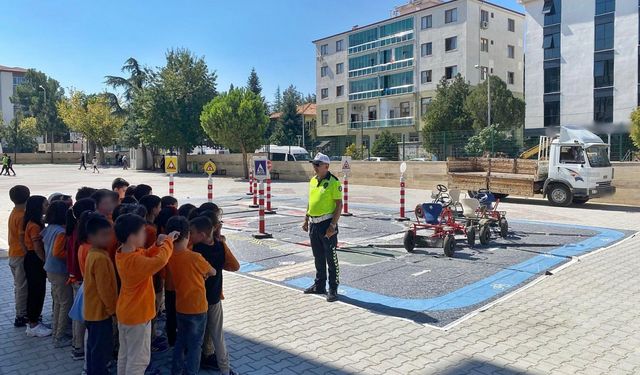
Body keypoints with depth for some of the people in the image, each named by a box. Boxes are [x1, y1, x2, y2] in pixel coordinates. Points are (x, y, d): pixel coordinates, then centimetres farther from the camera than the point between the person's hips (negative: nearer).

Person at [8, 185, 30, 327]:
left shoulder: (13, 213, 9)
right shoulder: (22, 216, -20)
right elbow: (22, 238, -22)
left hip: (13, 255, 9)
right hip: (21, 256, -9)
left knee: (19, 286, 18)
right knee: (22, 287, 0)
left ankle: (22, 313, 28)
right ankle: (20, 317, 8)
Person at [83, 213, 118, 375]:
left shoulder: (93, 254, 6)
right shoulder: (101, 258, -25)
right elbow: (105, 289, -23)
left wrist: (111, 307, 19)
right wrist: (113, 309, -12)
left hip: (93, 310, 10)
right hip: (101, 311, -10)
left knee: (94, 346, 21)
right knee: (102, 348, 2)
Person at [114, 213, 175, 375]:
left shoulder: (122, 253, -1)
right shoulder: (135, 261, -31)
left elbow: (146, 255, 12)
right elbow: (160, 260, -44)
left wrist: (158, 244, -6)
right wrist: (168, 241, -27)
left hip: (124, 312, 9)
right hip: (138, 315, -9)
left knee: (125, 354, 23)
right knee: (139, 359, 5)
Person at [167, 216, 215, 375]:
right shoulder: (195, 257, -22)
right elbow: (213, 272, -5)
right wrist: (204, 273, 14)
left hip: (180, 307, 6)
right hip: (197, 308, -6)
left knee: (181, 340, 23)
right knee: (194, 344, 8)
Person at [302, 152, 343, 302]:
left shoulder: (333, 182, -12)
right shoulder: (313, 180, 11)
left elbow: (339, 204, -14)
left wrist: (333, 225, -19)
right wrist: (306, 220, 17)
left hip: (327, 224, -7)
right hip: (314, 224, 8)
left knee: (331, 258, 0)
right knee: (318, 258, 17)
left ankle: (333, 289, 9)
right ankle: (319, 285, 29)